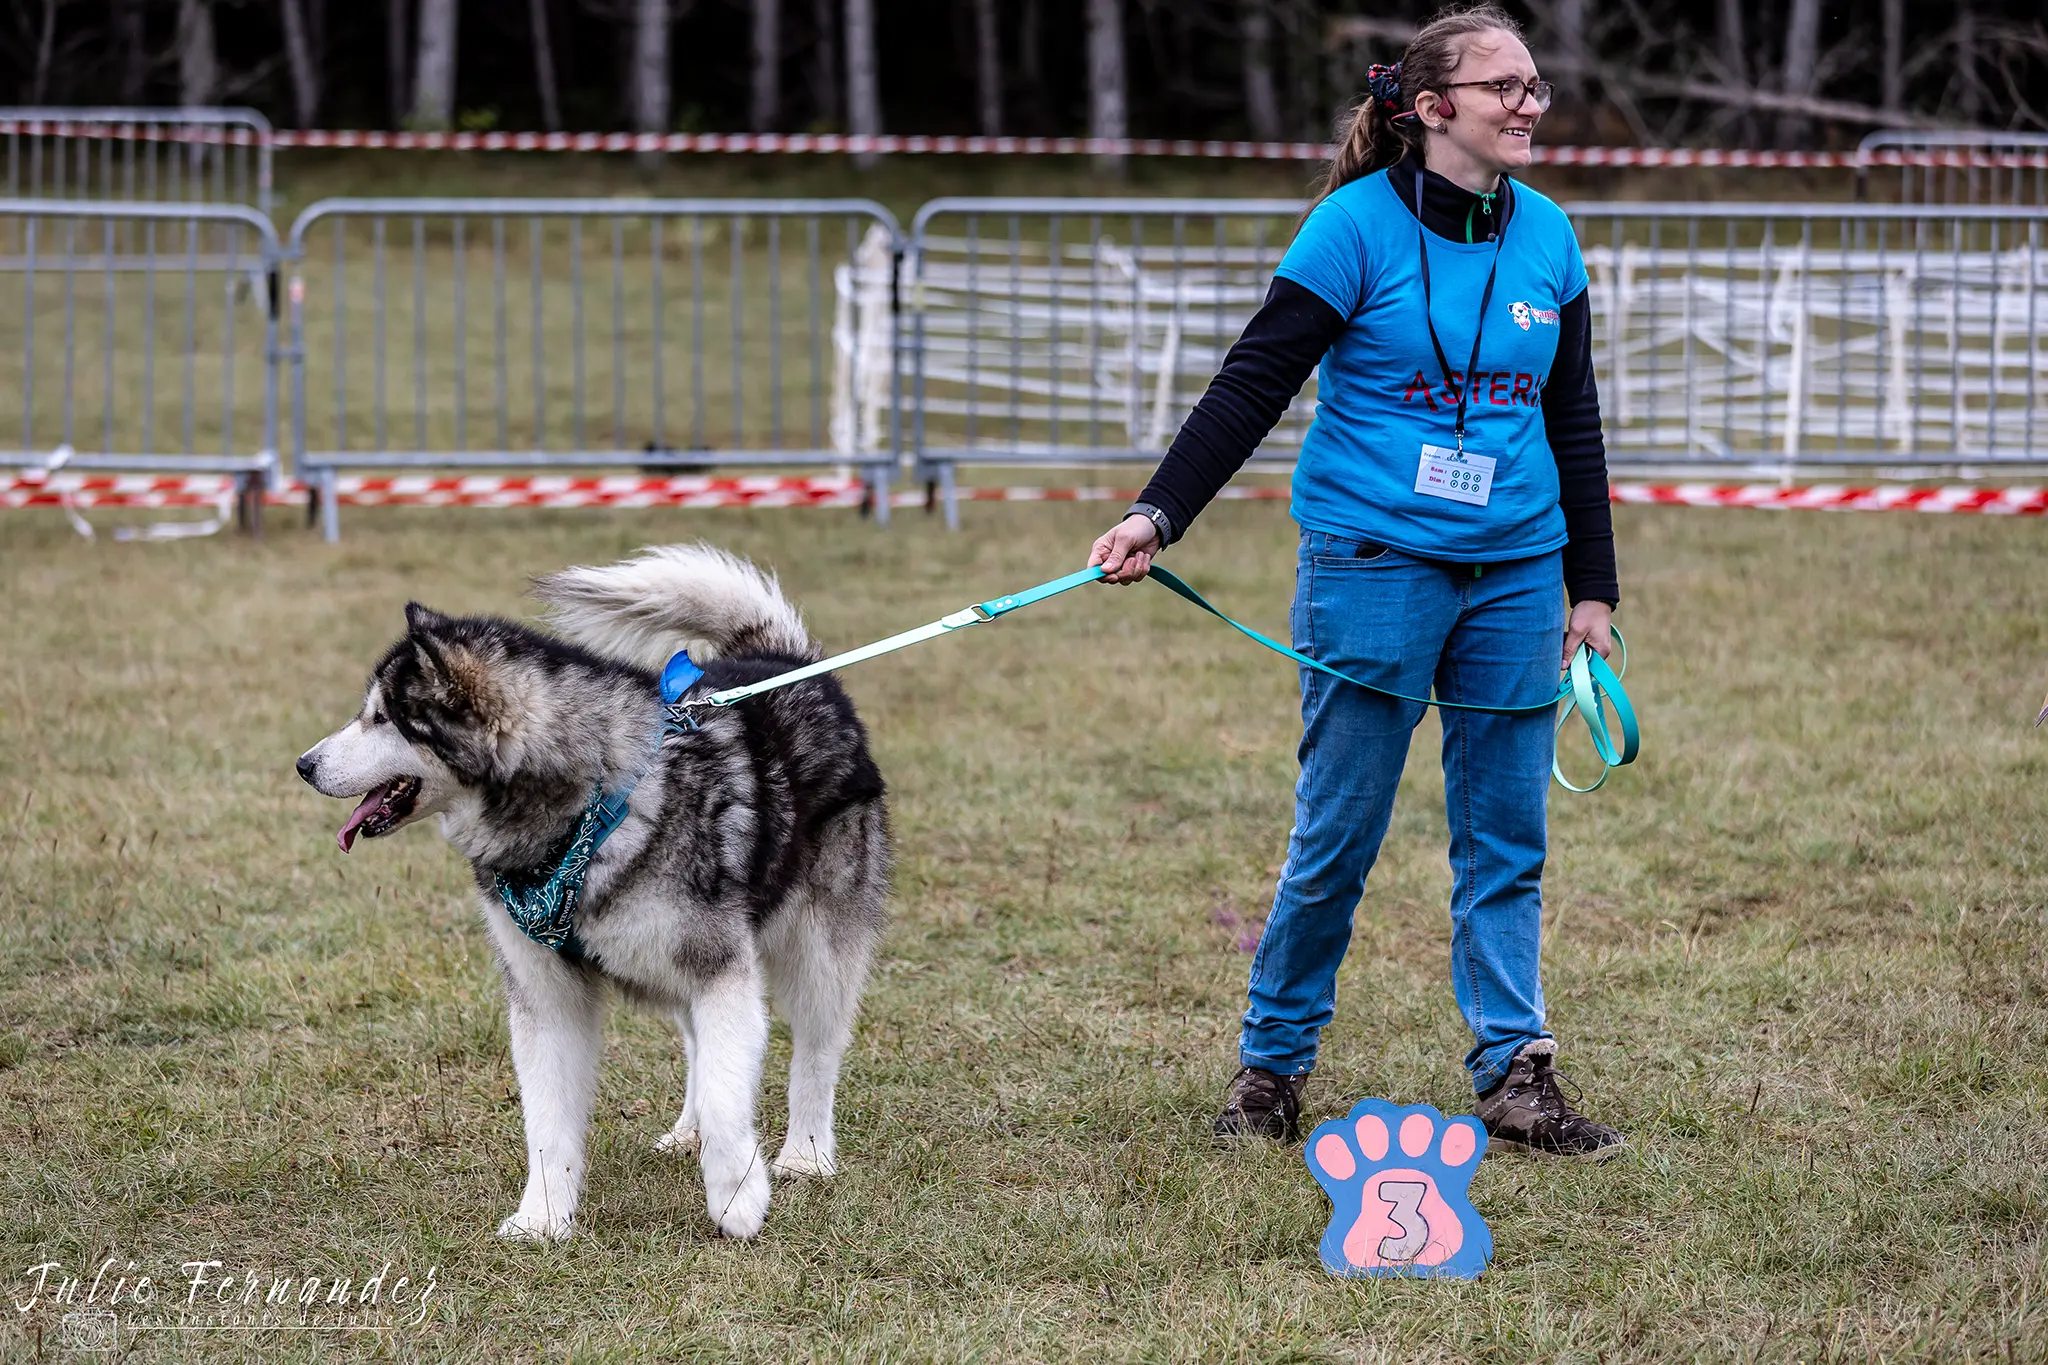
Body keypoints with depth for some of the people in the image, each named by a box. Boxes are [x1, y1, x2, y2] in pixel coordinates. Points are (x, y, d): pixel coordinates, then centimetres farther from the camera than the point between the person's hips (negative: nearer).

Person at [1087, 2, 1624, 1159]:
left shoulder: (1546, 237, 8)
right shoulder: (1359, 224, -7)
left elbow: (1572, 421, 15)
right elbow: (1254, 384, -9)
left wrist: (1591, 587, 14)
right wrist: (1159, 515, -18)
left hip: (1513, 575, 5)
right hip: (1374, 570, -4)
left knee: (1508, 836, 5)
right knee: (1338, 834, 0)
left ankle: (1518, 1076, 9)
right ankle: (1273, 1066, 13)